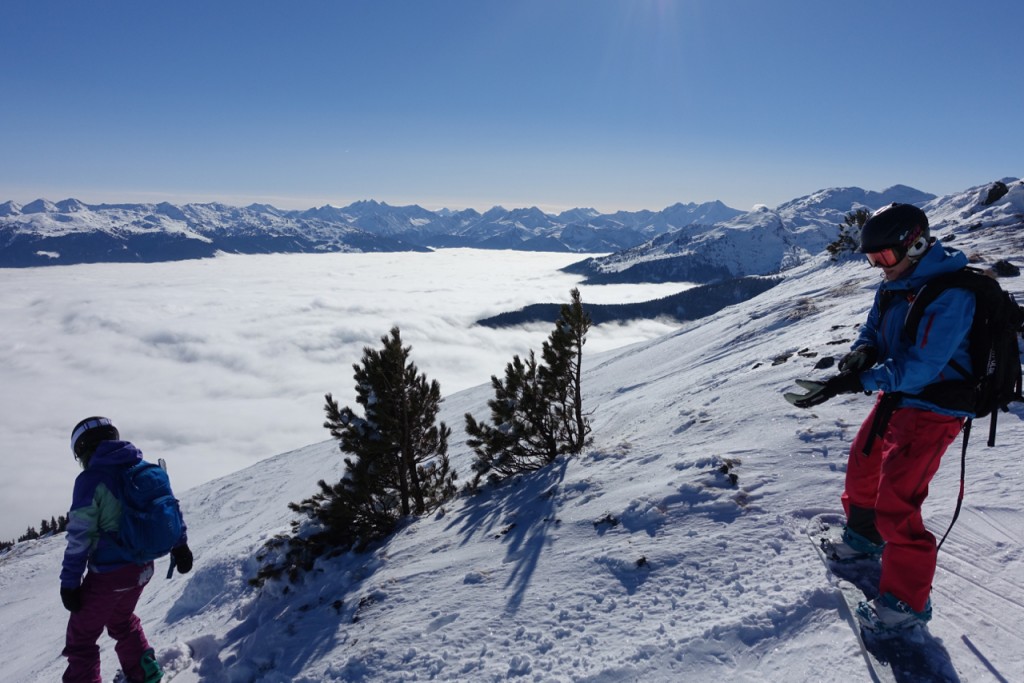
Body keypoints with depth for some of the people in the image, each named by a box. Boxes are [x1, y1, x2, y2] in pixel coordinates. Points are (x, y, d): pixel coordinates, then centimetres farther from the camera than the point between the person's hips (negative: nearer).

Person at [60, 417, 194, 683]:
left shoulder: (91, 480, -16)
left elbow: (80, 537, -17)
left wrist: (69, 583, -9)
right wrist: (180, 545, 21)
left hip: (108, 574, -7)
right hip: (143, 567, 7)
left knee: (81, 639, 11)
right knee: (122, 621, 30)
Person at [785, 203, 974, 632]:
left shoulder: (950, 296, -25)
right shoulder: (894, 285, 3)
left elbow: (919, 367, -30)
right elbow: (874, 331, 10)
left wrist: (854, 382, -34)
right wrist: (862, 352, -14)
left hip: (931, 411, -9)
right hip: (896, 399, 9)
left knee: (895, 504, -9)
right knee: (861, 469, 23)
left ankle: (907, 602, 8)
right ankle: (864, 537, 49)